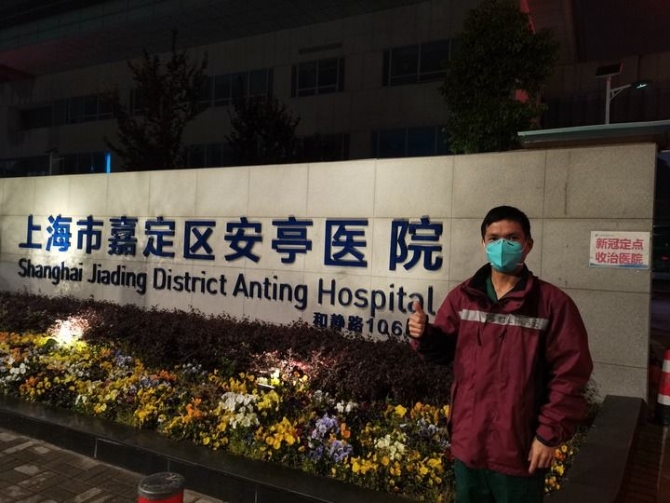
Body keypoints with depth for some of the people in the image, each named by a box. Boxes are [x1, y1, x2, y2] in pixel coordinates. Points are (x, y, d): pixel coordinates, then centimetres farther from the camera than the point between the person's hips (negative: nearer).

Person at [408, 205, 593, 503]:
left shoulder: (553, 302, -10)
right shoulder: (463, 296, 2)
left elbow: (569, 375, -9)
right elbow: (444, 350, 8)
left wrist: (550, 433, -10)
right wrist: (424, 335, -13)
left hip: (520, 450, -3)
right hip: (467, 442, 4)